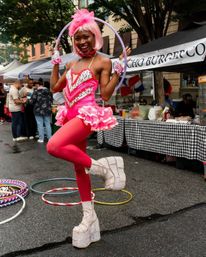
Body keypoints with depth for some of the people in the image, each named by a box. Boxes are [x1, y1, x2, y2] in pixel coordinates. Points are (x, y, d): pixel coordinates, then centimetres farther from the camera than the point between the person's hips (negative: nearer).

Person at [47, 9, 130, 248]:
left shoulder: (103, 62, -2)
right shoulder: (72, 64, 17)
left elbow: (105, 94, -9)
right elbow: (55, 87, 21)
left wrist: (118, 71, -12)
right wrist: (55, 63, 23)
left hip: (87, 114, -7)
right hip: (70, 115, 8)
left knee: (54, 146, -32)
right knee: (78, 166, 9)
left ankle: (101, 166, -14)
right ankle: (89, 216, 20)